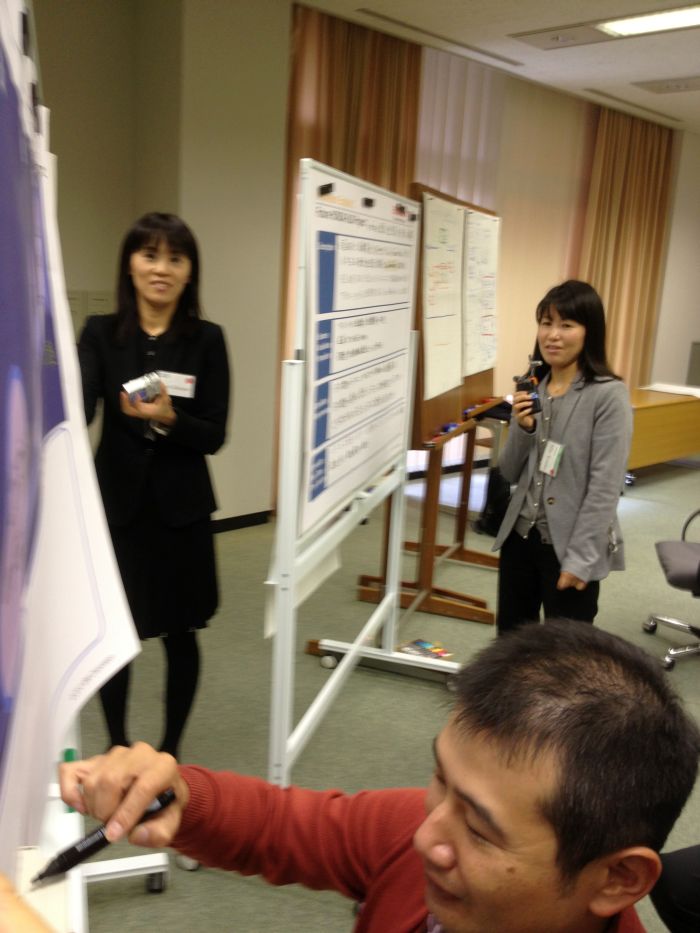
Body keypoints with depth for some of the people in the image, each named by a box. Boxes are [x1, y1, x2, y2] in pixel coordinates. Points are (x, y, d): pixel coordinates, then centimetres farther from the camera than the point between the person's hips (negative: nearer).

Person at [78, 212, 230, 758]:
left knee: (180, 633, 11)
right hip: (116, 503, 1)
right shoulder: (101, 334, 0)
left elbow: (214, 436, -6)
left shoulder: (207, 340, -3)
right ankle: (117, 748, 33)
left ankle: (170, 750, 32)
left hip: (180, 508, 0)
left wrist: (167, 417, -24)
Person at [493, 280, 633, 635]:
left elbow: (605, 487, -16)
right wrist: (523, 428, -10)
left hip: (568, 545, -6)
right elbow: (510, 474, 8)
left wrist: (580, 559, -18)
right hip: (520, 536, 6)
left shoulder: (608, 395, -13)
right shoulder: (533, 389, 6)